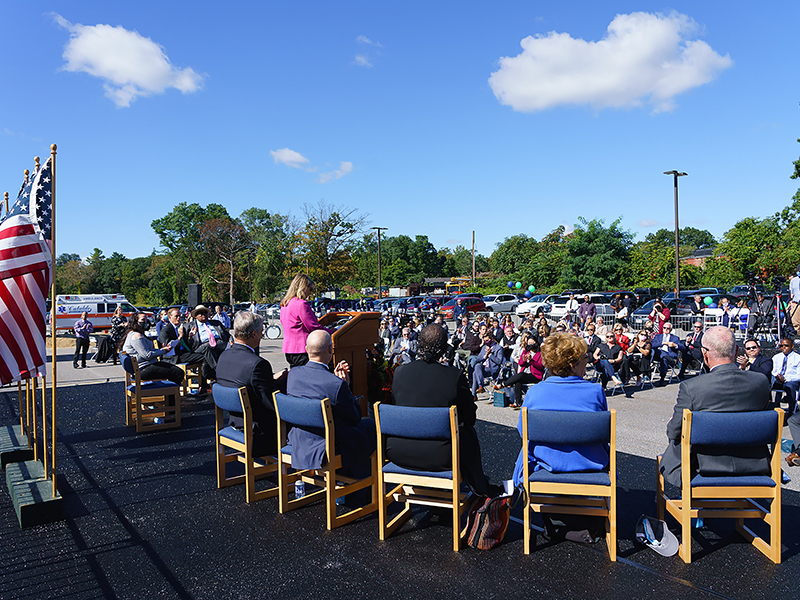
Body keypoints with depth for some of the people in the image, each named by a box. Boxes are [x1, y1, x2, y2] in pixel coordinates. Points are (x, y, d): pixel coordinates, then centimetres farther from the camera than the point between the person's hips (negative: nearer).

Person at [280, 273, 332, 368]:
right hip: (301, 350, -9)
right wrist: (333, 333, -4)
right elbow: (314, 327, -15)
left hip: (288, 349, 9)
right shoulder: (301, 304, -14)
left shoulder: (285, 304, 14)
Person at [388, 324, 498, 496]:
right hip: (438, 458, -3)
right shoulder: (455, 376, -13)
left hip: (397, 453, 4)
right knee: (467, 431, 26)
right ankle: (479, 487, 43)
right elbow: (470, 418, -3)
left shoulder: (400, 371, -3)